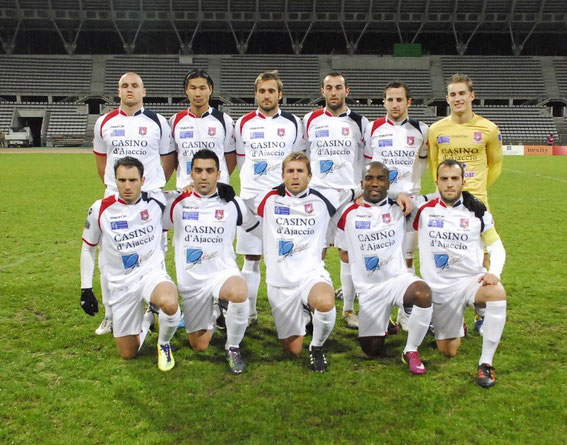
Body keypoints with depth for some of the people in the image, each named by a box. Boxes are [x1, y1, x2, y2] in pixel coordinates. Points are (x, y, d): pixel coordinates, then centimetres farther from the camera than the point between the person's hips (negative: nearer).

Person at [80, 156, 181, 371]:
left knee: (170, 304, -38)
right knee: (128, 354, 7)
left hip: (152, 273, -1)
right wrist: (86, 289, 4)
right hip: (121, 284, 1)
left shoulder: (156, 201, -6)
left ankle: (164, 345, -4)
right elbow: (88, 249, 7)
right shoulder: (100, 209, -7)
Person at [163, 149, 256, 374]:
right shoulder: (176, 203, 0)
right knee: (199, 346, 9)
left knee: (240, 294, -39)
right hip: (191, 280, 2)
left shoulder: (233, 204, 0)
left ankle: (233, 348, -12)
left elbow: (258, 222, 17)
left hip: (223, 271, -2)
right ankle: (210, 317, 44)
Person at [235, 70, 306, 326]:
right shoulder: (244, 123, 8)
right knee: (251, 258, 4)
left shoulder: (293, 123, 7)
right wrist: (254, 174, 6)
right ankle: (249, 312, 14)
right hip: (251, 198, 1)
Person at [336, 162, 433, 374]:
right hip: (368, 288, 1)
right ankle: (384, 320, 38)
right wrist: (364, 262, -2)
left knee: (424, 293, -37)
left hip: (399, 278, -1)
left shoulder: (400, 209, 2)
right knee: (372, 350, 1)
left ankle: (411, 351, -13)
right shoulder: (349, 214, 1)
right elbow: (344, 252, 9)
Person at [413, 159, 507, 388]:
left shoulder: (477, 212, 0)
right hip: (439, 287, 1)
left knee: (497, 293, -37)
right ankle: (455, 327, 44)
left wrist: (494, 272, -15)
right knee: (448, 351, 5)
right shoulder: (424, 210, -1)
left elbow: (496, 247, 4)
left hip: (471, 279, -1)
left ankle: (486, 363, -25)